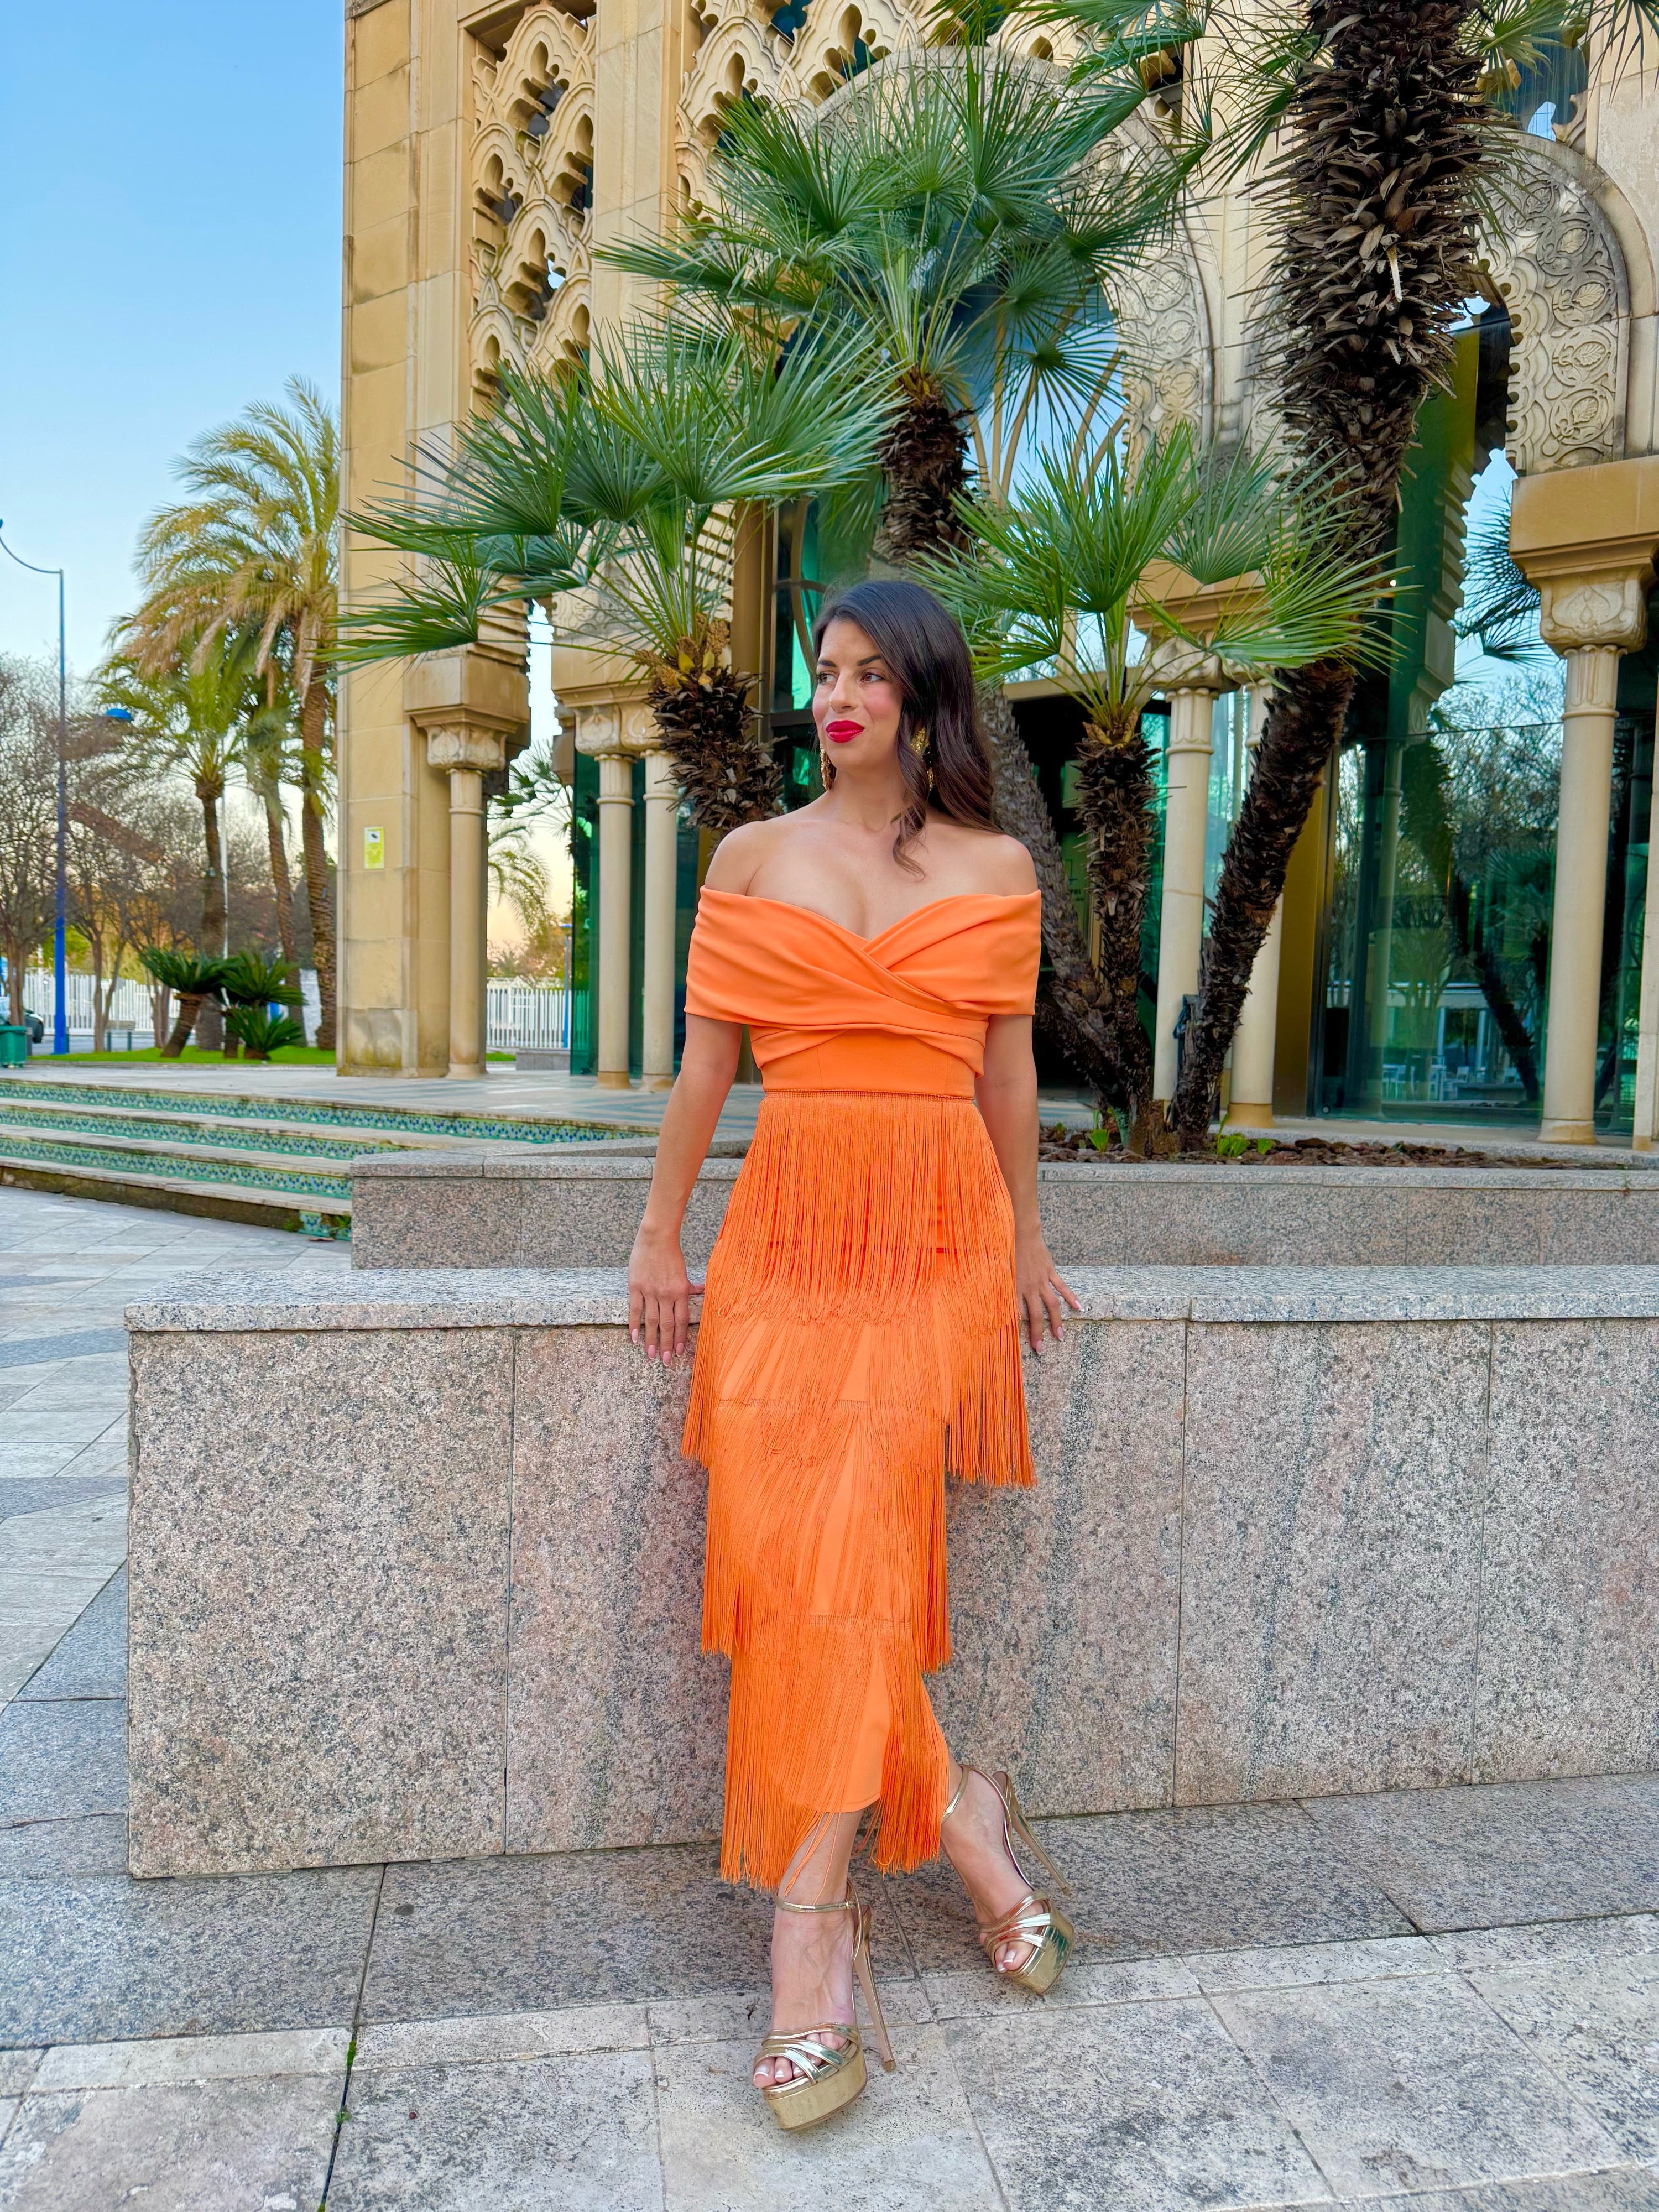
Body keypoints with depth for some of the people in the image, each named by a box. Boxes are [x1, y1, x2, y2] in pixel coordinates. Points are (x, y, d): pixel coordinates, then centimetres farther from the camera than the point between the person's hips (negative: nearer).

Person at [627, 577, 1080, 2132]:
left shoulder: (996, 870, 10)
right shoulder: (754, 856, 11)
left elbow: (1005, 1069, 14)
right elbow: (706, 1057, 9)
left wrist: (1024, 1240, 16)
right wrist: (660, 1236, 6)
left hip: (942, 1225, -1)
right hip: (789, 1221, 2)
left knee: (846, 1523, -17)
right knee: (780, 1532, -12)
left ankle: (811, 1912, -5)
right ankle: (952, 1819, 5)